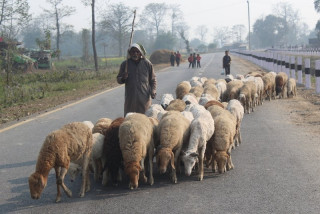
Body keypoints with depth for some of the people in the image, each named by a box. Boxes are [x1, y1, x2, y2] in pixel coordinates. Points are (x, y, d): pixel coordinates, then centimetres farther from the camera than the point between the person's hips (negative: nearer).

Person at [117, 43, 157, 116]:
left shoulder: (147, 64, 4)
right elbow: (118, 79, 12)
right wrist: (123, 78, -11)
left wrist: (153, 90, -5)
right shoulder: (125, 64, 4)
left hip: (144, 98, -1)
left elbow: (153, 80, 11)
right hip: (130, 98, 1)